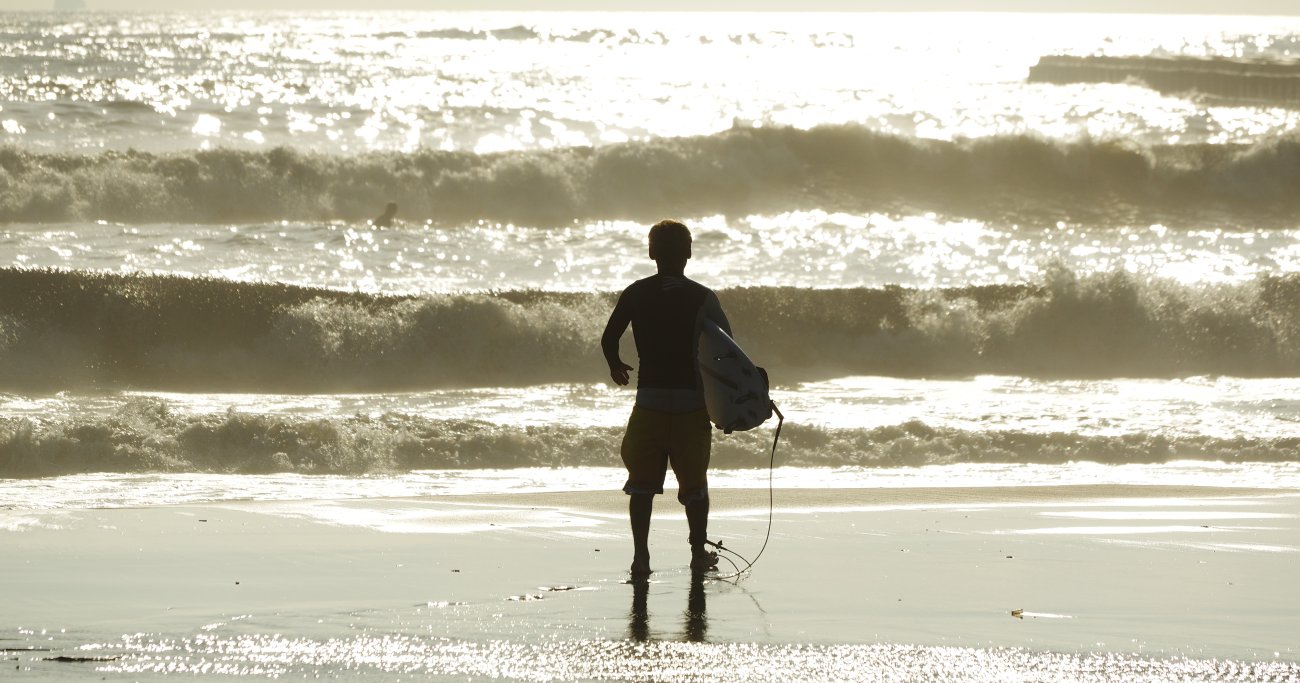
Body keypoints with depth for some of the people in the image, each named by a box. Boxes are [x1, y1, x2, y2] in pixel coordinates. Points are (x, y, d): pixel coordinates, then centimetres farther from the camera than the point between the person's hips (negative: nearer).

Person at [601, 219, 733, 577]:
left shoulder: (636, 294, -1)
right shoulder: (702, 298, -5)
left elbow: (609, 339, -1)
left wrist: (615, 366, 20)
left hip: (649, 401, 1)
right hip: (693, 401, -1)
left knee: (642, 483, 9)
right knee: (694, 483, 12)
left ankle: (640, 556, 3)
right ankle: (699, 552, 19)